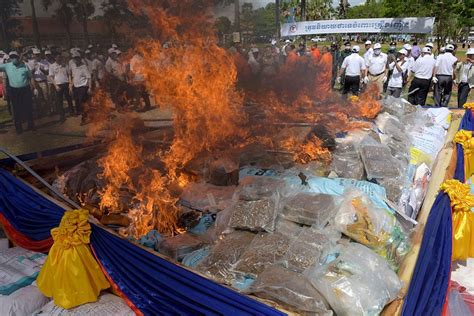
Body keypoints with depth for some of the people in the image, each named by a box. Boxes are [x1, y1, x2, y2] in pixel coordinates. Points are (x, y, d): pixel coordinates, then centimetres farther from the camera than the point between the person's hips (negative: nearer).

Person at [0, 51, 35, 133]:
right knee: (16, 109, 7)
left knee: (28, 108, 6)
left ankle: (31, 125, 21)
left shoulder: (24, 66, 1)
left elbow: (31, 77, 4)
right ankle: (18, 127, 17)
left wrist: (33, 87, 1)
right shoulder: (7, 66, 3)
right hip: (14, 91, 1)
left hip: (26, 90, -1)